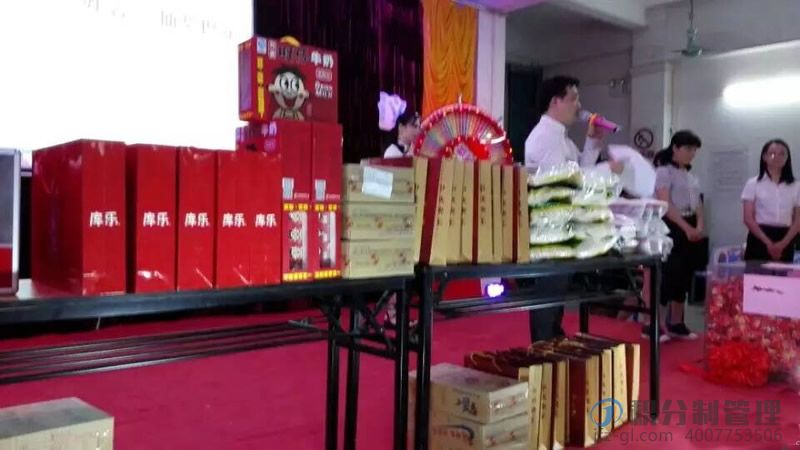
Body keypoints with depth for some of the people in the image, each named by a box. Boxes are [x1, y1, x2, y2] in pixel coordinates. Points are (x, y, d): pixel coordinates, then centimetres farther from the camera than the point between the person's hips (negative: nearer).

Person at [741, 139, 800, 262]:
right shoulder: (753, 184, 1)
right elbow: (748, 219, -5)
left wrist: (783, 244, -11)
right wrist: (768, 243, -14)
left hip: (785, 241, 2)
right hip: (759, 239, -2)